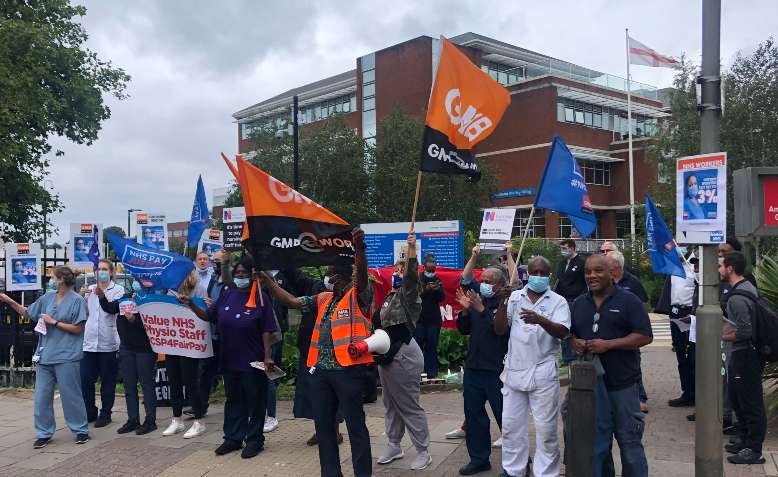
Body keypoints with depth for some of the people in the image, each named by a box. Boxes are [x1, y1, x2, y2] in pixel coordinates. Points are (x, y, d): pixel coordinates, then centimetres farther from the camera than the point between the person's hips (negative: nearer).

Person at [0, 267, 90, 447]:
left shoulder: (77, 300, -7)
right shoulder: (47, 297, 9)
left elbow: (77, 329, -10)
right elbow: (27, 313, 19)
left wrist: (54, 322, -11)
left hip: (66, 357, -6)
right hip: (45, 356, 6)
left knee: (70, 396, 2)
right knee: (42, 397, 7)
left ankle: (80, 430, 16)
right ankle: (44, 433, 19)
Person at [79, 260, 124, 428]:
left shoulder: (118, 289, -2)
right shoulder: (90, 289, 12)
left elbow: (112, 309, -18)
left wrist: (102, 295, -34)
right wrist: (80, 296, -3)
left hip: (108, 343, -4)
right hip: (89, 342, 4)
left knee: (107, 381, 4)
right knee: (85, 379, 6)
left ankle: (105, 414, 15)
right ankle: (90, 412, 21)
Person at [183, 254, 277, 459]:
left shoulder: (261, 298, -9)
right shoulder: (228, 294, 5)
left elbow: (266, 331, -11)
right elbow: (208, 316, 10)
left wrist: (267, 357, -15)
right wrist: (191, 304, -5)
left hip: (253, 361, -5)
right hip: (229, 359, 5)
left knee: (254, 401, 6)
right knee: (233, 399, 16)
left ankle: (254, 440, 18)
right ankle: (233, 438, 28)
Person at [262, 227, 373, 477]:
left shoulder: (358, 296, -6)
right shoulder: (324, 299, 15)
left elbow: (362, 274, -25)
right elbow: (292, 301, 18)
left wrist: (359, 247, -43)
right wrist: (267, 281, 11)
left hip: (348, 369, -8)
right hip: (321, 370, 8)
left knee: (355, 425, 1)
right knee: (322, 423, 14)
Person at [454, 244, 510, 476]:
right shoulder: (478, 298, 9)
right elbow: (464, 330, 12)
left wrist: (481, 309, -24)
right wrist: (465, 310, -5)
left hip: (497, 370, -7)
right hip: (473, 367, 7)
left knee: (505, 417, 2)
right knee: (473, 415, 13)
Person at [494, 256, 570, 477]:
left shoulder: (558, 301, -1)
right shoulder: (514, 297, 6)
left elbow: (563, 332, -15)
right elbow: (499, 330, 1)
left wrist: (541, 320, -33)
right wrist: (502, 303, -12)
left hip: (543, 372, -3)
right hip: (514, 370, 3)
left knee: (546, 428, 4)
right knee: (511, 425, 12)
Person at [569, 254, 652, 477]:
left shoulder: (628, 301, -4)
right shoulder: (579, 303, 11)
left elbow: (645, 336, -10)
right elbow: (569, 333, 19)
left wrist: (608, 344, -18)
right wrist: (575, 343, -5)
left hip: (622, 383, -4)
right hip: (589, 381, 5)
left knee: (629, 438, 4)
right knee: (596, 440, 13)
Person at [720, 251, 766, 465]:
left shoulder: (738, 297, -23)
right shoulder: (747, 286, 9)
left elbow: (744, 332, -27)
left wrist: (720, 337, -14)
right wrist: (726, 329, 13)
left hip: (745, 355, -11)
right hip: (742, 353, 11)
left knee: (750, 403, 0)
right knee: (737, 398, 20)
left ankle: (754, 450, 10)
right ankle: (745, 440, 32)